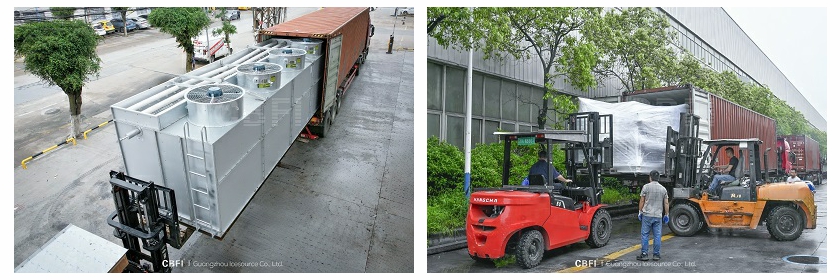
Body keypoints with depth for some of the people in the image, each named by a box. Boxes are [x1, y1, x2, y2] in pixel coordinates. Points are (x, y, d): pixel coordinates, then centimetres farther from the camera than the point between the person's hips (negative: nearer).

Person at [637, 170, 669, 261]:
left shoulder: (646, 187, -4)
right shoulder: (663, 189, 5)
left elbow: (641, 201, -3)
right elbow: (666, 203, 6)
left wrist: (640, 212, 7)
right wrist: (666, 215, 14)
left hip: (647, 215, -3)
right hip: (658, 216, 3)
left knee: (645, 235, 1)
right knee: (657, 236, 6)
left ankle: (644, 254, 1)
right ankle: (656, 255, 10)